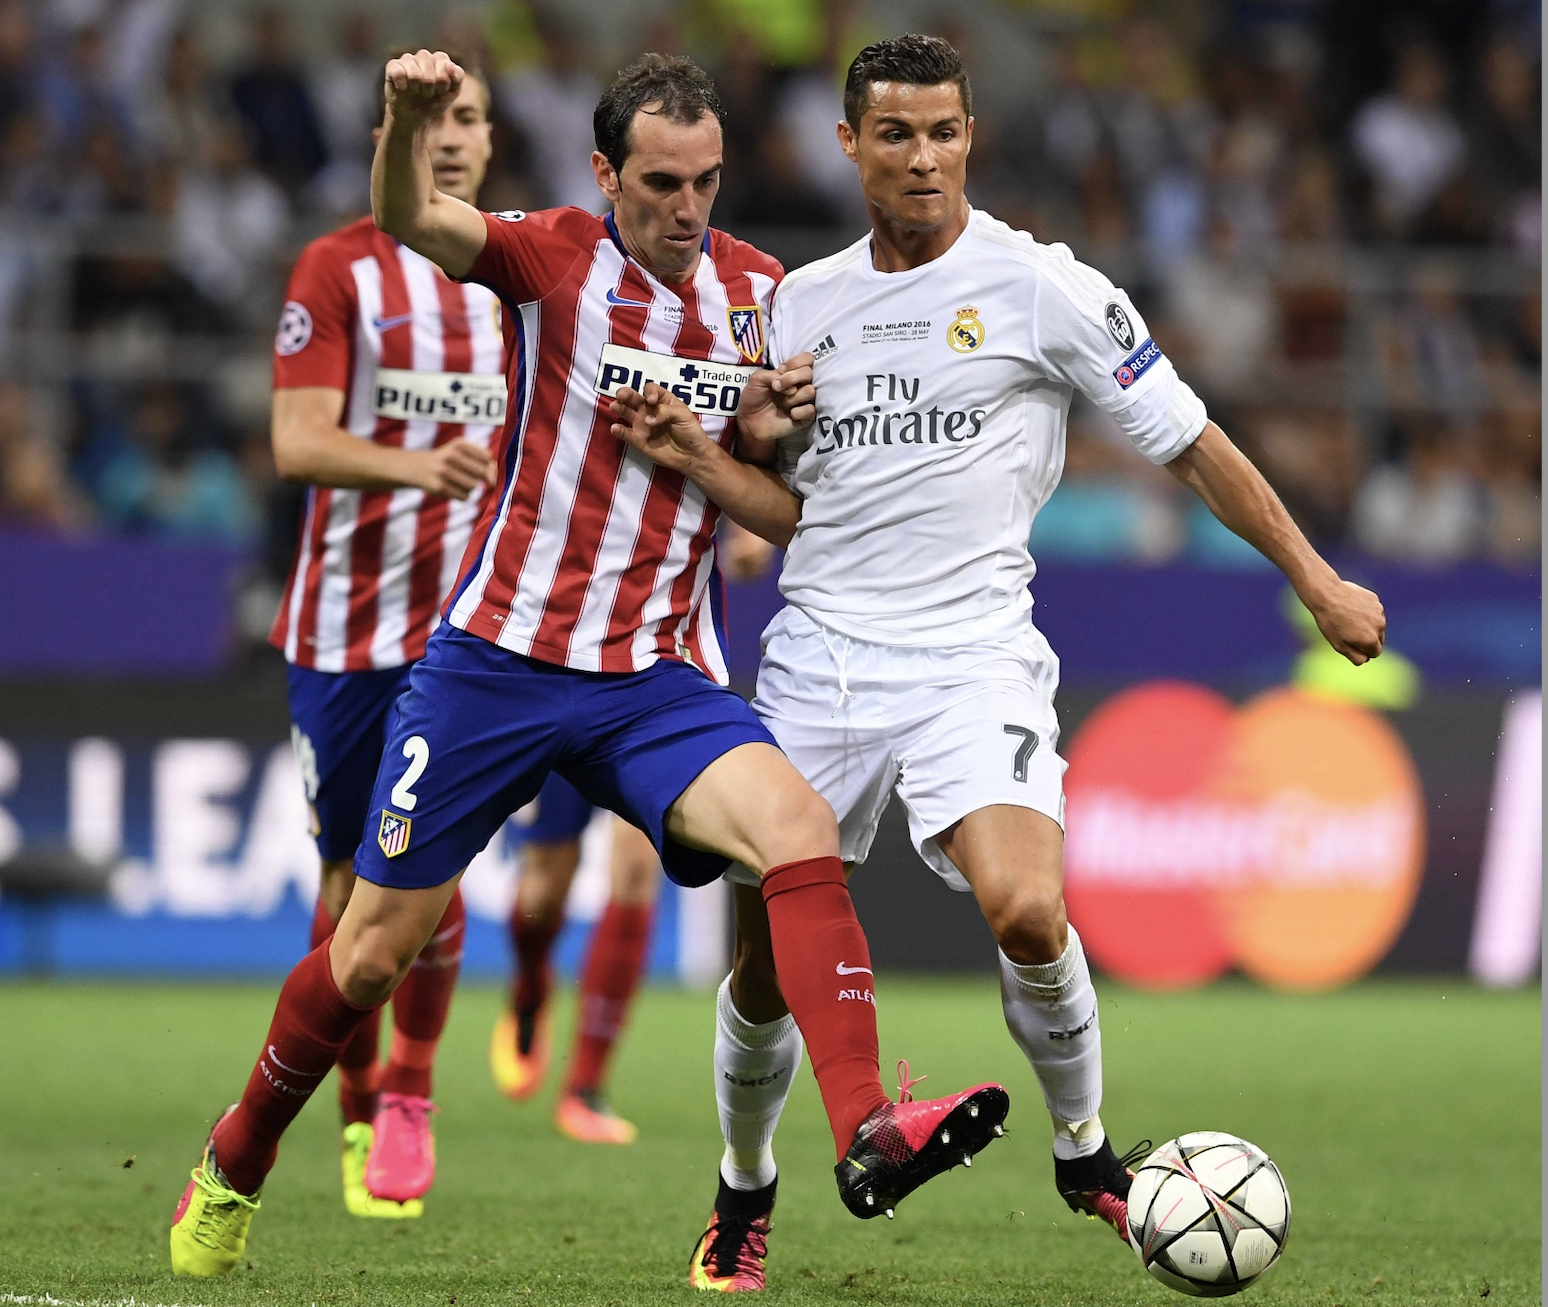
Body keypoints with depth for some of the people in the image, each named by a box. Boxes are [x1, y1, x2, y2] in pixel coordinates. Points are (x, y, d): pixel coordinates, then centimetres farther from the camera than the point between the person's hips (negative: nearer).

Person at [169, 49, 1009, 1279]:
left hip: (657, 681, 2)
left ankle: (866, 1131, -35)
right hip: (497, 659, -2)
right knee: (374, 953, 5)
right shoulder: (554, 258, -7)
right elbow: (412, 218, -27)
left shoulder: (756, 291, 5)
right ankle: (237, 1160, 31)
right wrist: (408, 117, -48)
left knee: (798, 823, -26)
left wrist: (767, 430, -6)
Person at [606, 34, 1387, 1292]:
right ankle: (745, 1195, 28)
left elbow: (1191, 442, 2)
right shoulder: (803, 302, 10)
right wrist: (692, 454, -1)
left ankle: (1085, 1151, 1)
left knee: (1027, 912, -25)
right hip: (819, 658, 4)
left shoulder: (1040, 285, -3)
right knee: (765, 956, 3)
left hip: (973, 659, -4)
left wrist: (1317, 580, 3)